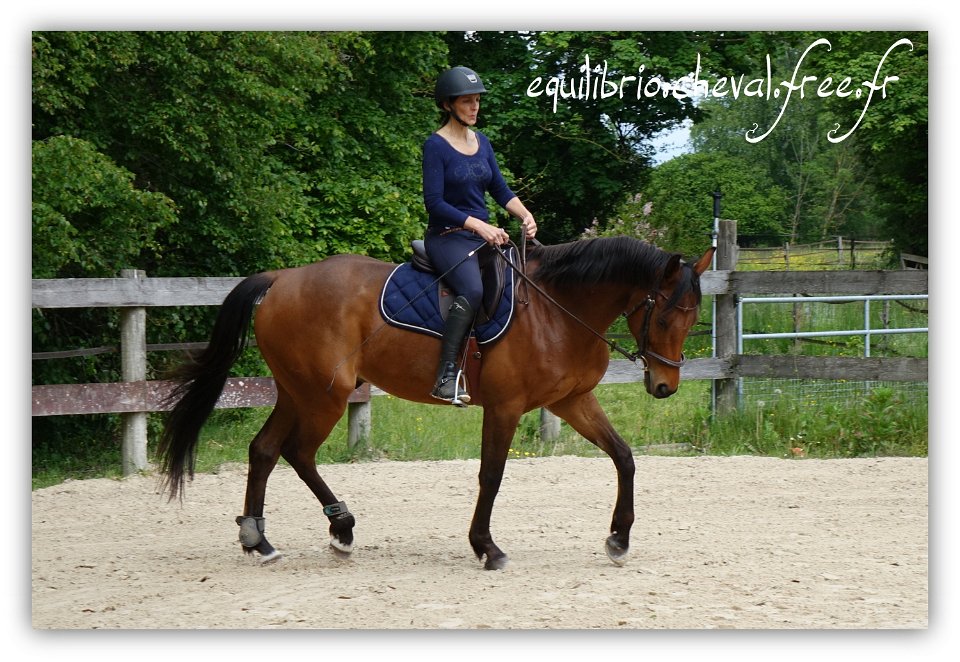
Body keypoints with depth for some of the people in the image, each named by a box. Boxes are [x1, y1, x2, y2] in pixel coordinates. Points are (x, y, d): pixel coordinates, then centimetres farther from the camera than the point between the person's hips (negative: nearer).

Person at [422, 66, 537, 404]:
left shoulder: (481, 142, 13)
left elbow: (500, 189, 14)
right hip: (447, 236, -8)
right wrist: (479, 226, -21)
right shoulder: (436, 145, -8)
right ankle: (446, 376, -35)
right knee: (472, 290, -35)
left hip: (484, 235, 8)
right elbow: (434, 202, -14)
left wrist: (525, 215, -5)